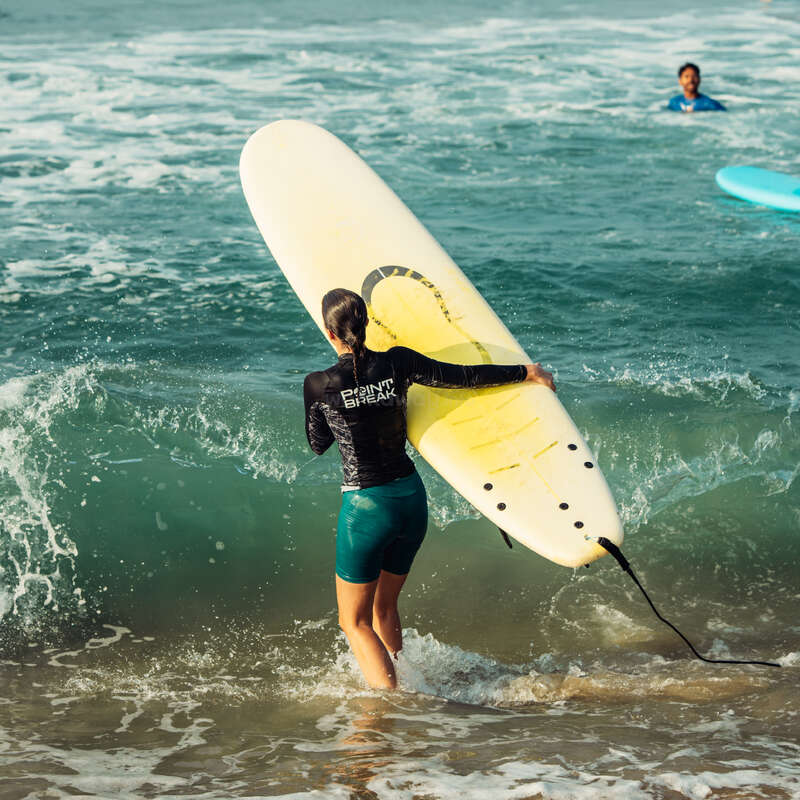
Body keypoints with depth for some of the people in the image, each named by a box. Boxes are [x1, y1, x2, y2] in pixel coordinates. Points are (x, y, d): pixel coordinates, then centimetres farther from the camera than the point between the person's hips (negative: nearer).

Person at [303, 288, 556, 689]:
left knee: (355, 621, 8)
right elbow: (466, 376, 0)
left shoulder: (319, 385, -13)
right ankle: (398, 685, 35)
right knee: (384, 607, 25)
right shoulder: (398, 363, -6)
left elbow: (318, 444, 4)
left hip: (366, 507, -5)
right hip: (412, 499, 5)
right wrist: (527, 372, 12)